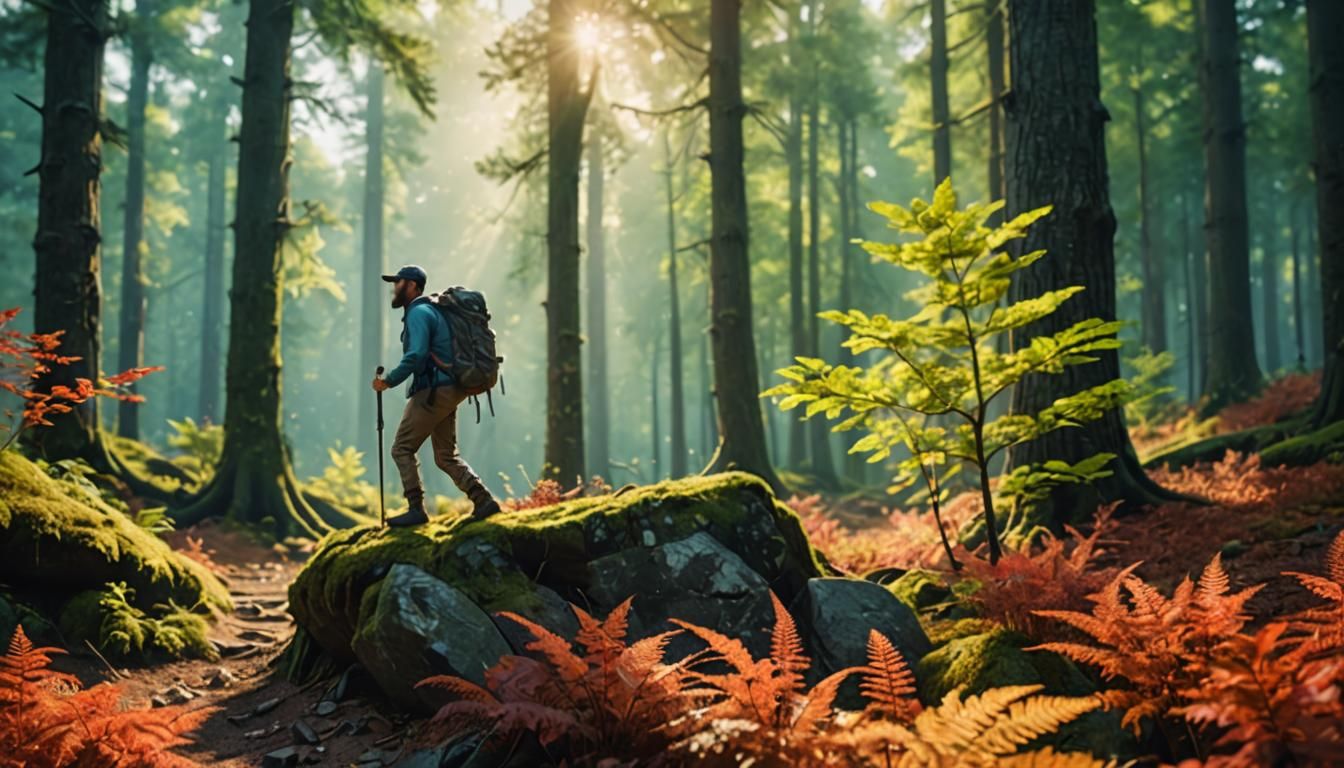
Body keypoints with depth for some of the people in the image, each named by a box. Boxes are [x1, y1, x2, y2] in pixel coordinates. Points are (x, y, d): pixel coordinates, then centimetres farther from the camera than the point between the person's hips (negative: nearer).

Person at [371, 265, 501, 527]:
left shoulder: (418, 313, -10)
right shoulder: (430, 311, 22)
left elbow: (416, 355, -22)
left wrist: (389, 381, -16)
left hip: (432, 392, -10)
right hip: (448, 391, 10)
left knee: (402, 449, -3)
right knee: (447, 456, 10)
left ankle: (416, 509, -6)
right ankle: (484, 500, 1)